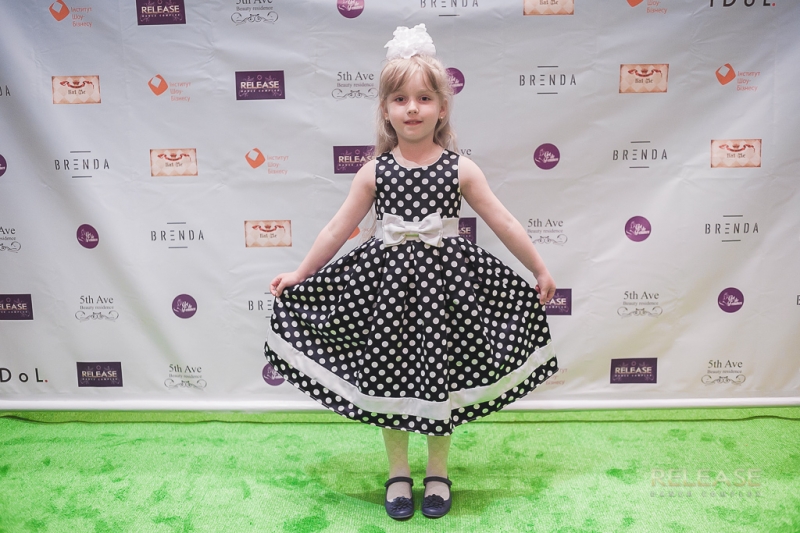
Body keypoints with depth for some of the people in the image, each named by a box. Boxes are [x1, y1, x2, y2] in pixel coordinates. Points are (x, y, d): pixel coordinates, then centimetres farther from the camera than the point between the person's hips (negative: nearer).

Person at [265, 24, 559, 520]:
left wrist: (540, 270, 5)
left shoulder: (461, 168, -3)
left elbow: (504, 223, 2)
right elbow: (338, 228, 5)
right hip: (390, 280, 1)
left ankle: (438, 473, 30)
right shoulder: (374, 171, 0)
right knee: (388, 377, 8)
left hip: (444, 280, -1)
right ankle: (398, 472, 29)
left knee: (441, 377, 8)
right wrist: (301, 273, 7)